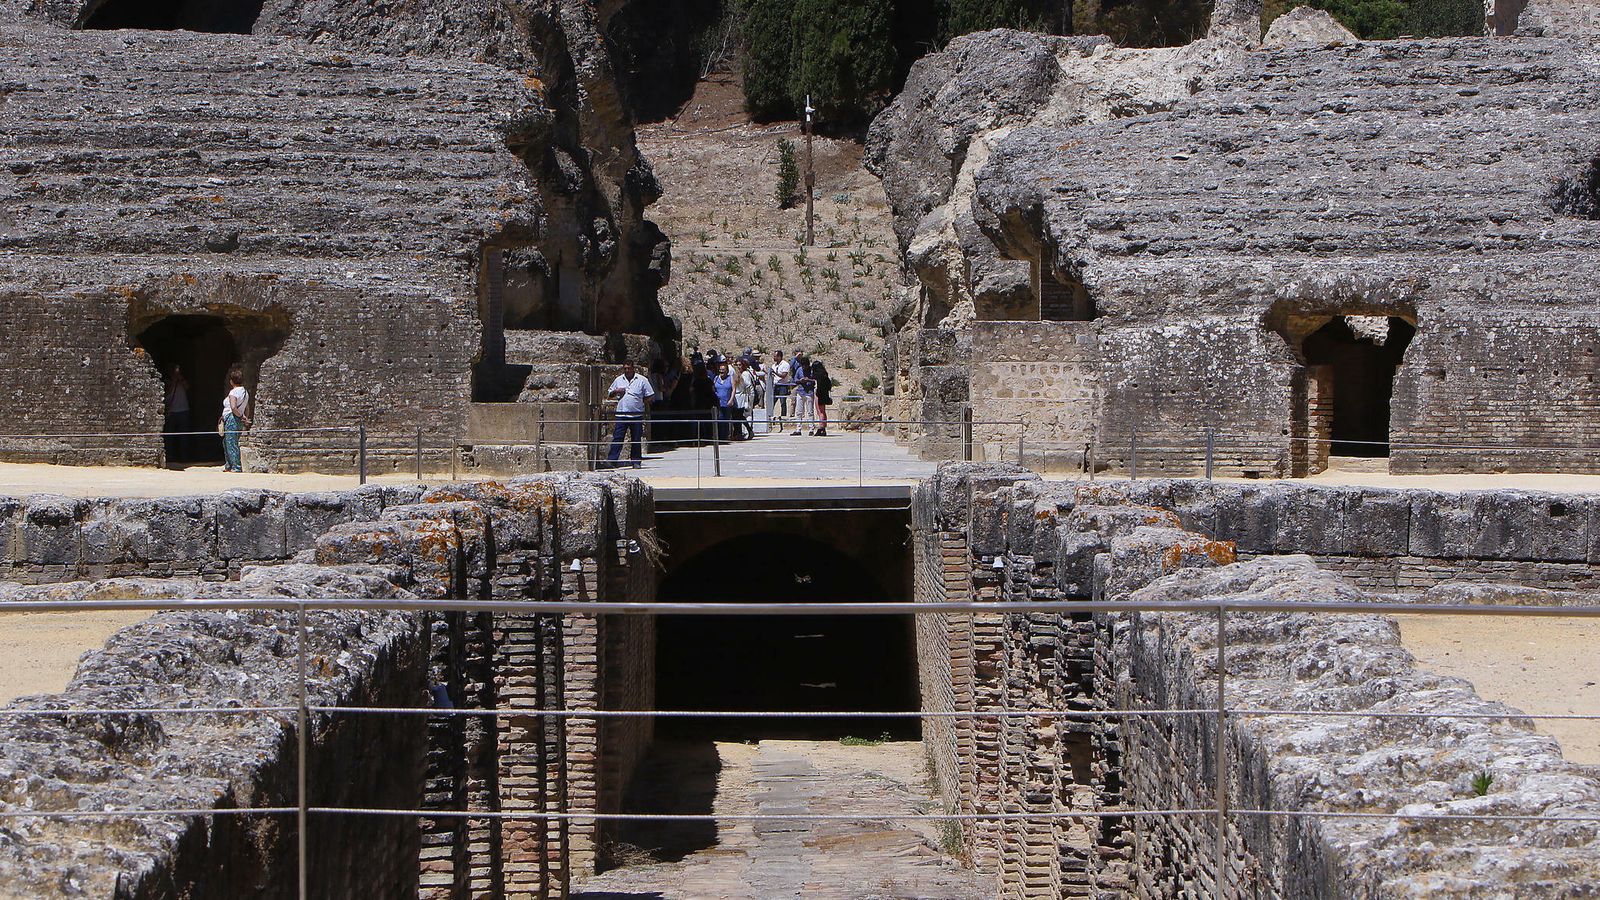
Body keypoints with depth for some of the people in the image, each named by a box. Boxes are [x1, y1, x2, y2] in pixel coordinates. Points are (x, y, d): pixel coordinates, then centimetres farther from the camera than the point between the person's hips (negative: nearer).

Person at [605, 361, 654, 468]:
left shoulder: (642, 380, 4)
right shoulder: (618, 380, 12)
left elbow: (650, 396, 5)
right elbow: (609, 395, 19)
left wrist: (642, 403, -5)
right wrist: (616, 392, 0)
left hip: (637, 416, -1)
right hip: (621, 414, 1)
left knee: (637, 440, 5)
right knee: (617, 438, -6)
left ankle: (636, 462, 12)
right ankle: (612, 459, -8)